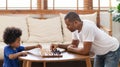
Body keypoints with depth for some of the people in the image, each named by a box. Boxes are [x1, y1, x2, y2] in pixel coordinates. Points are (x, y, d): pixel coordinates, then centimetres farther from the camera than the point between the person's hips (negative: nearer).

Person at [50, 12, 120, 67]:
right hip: (100, 52, 8)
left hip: (112, 51, -8)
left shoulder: (88, 27, -35)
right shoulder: (75, 28, -9)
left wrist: (71, 49, -17)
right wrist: (58, 45, -8)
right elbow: (74, 45, 6)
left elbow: (85, 51, -33)